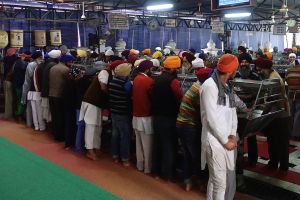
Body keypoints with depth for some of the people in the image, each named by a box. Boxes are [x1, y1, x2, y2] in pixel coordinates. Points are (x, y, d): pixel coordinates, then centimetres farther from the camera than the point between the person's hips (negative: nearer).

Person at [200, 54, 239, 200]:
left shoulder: (227, 87, 14)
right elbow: (211, 118, -18)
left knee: (230, 180, 16)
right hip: (215, 141, -8)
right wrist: (225, 140, -13)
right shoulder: (210, 85, -14)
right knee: (219, 183, -2)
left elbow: (232, 112, 13)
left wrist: (233, 135, -2)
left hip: (227, 140, 8)